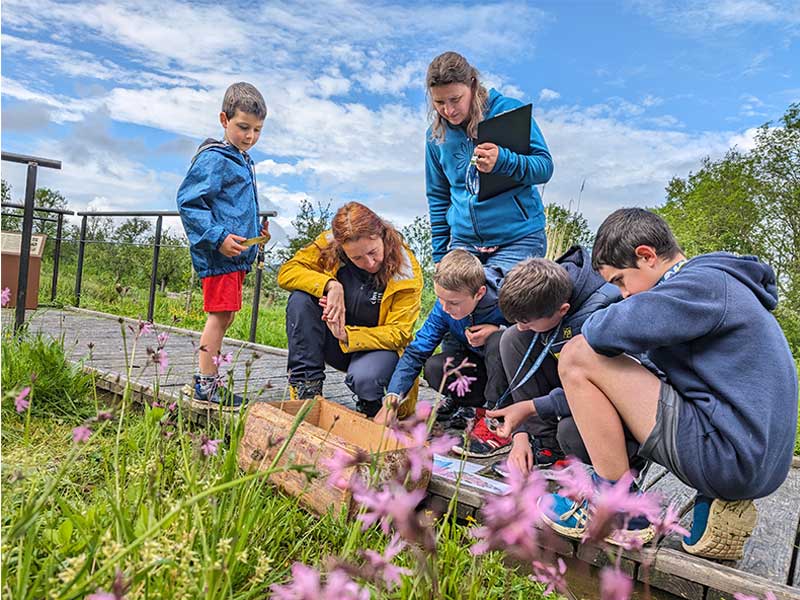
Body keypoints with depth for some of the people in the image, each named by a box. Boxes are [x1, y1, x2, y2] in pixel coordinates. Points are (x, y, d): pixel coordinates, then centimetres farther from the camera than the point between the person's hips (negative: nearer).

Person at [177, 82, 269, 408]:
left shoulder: (243, 161, 19)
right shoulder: (214, 158, -10)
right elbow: (188, 202, -16)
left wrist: (257, 228, 13)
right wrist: (218, 237, -23)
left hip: (236, 255, 10)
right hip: (218, 254, -10)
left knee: (225, 316, 14)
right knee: (220, 314, -7)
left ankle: (209, 379, 25)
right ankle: (206, 384, 2)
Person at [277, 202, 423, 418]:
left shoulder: (407, 272, -19)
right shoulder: (329, 244, -13)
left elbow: (399, 333, -18)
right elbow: (286, 272, -16)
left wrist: (348, 335, -33)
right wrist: (330, 285, -33)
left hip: (378, 345, -3)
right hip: (336, 341, 3)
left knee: (363, 379, -37)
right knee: (300, 299, -24)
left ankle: (371, 407, 2)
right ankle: (306, 386, -16)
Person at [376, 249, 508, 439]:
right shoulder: (443, 308, -17)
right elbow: (416, 351, -16)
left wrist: (498, 331, -33)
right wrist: (391, 399, -26)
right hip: (474, 360, 3)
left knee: (498, 341, -36)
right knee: (434, 368, -26)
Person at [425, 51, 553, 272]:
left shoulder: (509, 111, -5)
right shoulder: (436, 134, 7)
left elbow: (545, 167, -8)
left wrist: (502, 160, -28)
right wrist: (440, 255, 12)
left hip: (518, 239, -3)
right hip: (464, 242, 4)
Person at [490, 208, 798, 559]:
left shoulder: (705, 283, -12)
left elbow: (604, 331, -27)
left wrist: (592, 326, 0)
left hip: (730, 459, -10)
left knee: (578, 355, -11)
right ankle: (717, 503, 10)